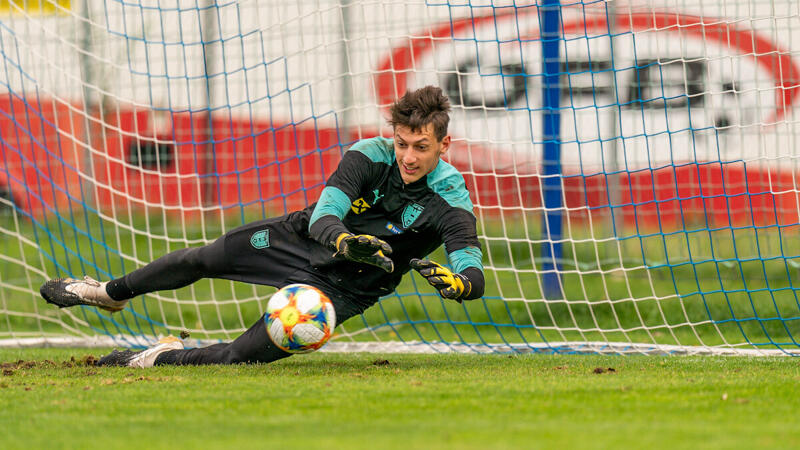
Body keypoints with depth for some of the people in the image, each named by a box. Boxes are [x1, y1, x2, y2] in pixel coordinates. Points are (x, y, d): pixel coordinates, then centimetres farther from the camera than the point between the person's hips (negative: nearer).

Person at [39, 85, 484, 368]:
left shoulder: (450, 200, -27)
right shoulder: (372, 154, -22)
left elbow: (475, 275, -35)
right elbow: (324, 213, -30)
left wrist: (457, 282, -59)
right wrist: (344, 241, -53)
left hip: (343, 289, -2)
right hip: (306, 236, 2)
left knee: (242, 355, -11)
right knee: (202, 259, 11)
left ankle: (165, 358, 19)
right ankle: (110, 292, 40)